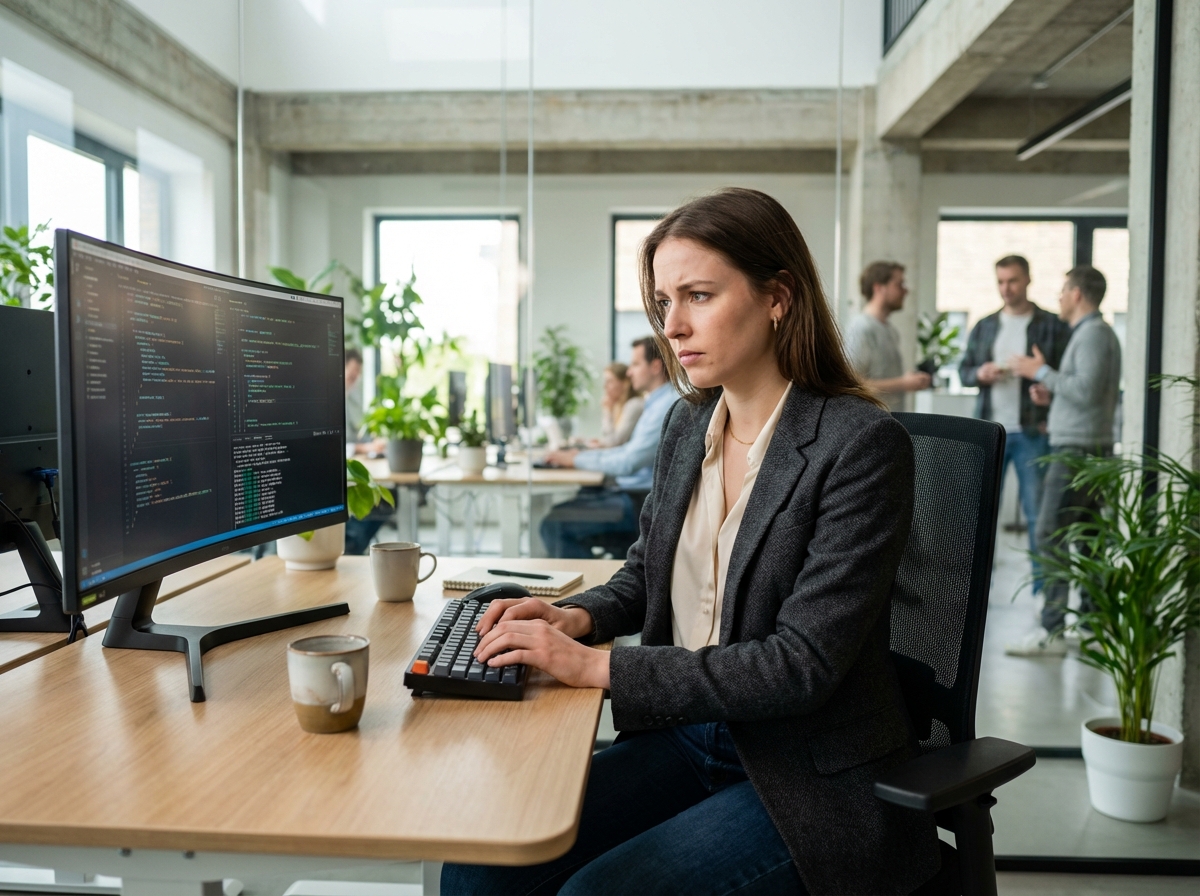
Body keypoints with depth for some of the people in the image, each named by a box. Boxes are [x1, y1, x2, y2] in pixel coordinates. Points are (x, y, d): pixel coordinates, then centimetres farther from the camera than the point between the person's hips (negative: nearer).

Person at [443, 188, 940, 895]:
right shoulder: (688, 423, 3)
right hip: (686, 737, 5)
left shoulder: (862, 445, -17)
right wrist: (579, 617, -5)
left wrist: (597, 666, -22)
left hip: (809, 781, -5)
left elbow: (802, 664, -21)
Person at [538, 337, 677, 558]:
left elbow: (628, 463, -23)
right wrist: (582, 454, 10)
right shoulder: (657, 403, 15)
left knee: (555, 525, -15)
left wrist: (576, 460, -11)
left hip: (641, 503, -11)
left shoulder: (667, 406, -19)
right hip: (628, 491, 11)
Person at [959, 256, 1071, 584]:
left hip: (1032, 433, -3)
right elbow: (964, 369, 14)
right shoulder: (984, 327, 12)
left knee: (1037, 510, 2)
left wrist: (1053, 418, -15)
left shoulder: (1052, 326, 1)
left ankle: (1044, 586, 10)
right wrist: (979, 373, -8)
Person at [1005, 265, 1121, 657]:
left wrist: (1042, 372, -12)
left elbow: (1087, 391, -21)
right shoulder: (1100, 333, 19)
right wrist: (1052, 397, 12)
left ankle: (1051, 631, -10)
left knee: (1050, 536, -10)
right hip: (1093, 448, 10)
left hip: (1076, 450, -10)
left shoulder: (1093, 334, -11)